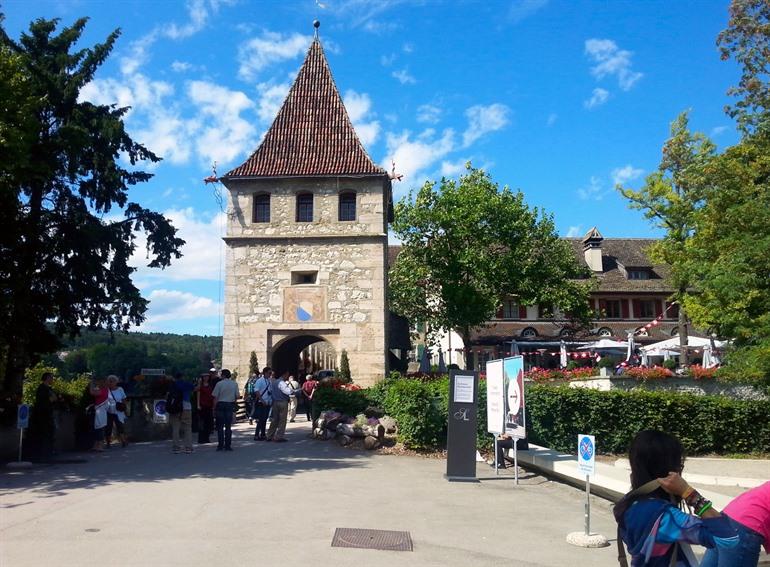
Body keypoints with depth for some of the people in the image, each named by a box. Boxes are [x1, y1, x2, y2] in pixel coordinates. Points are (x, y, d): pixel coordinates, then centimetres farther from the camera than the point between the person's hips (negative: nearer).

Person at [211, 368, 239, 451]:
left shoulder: (219, 384, -8)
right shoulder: (234, 384, 1)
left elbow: (215, 397, -9)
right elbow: (237, 396, 2)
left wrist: (214, 407, 0)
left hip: (220, 405, -2)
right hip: (230, 405, 2)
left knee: (220, 426, 6)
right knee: (228, 426, 8)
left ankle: (220, 445, 5)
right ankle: (228, 445, 8)